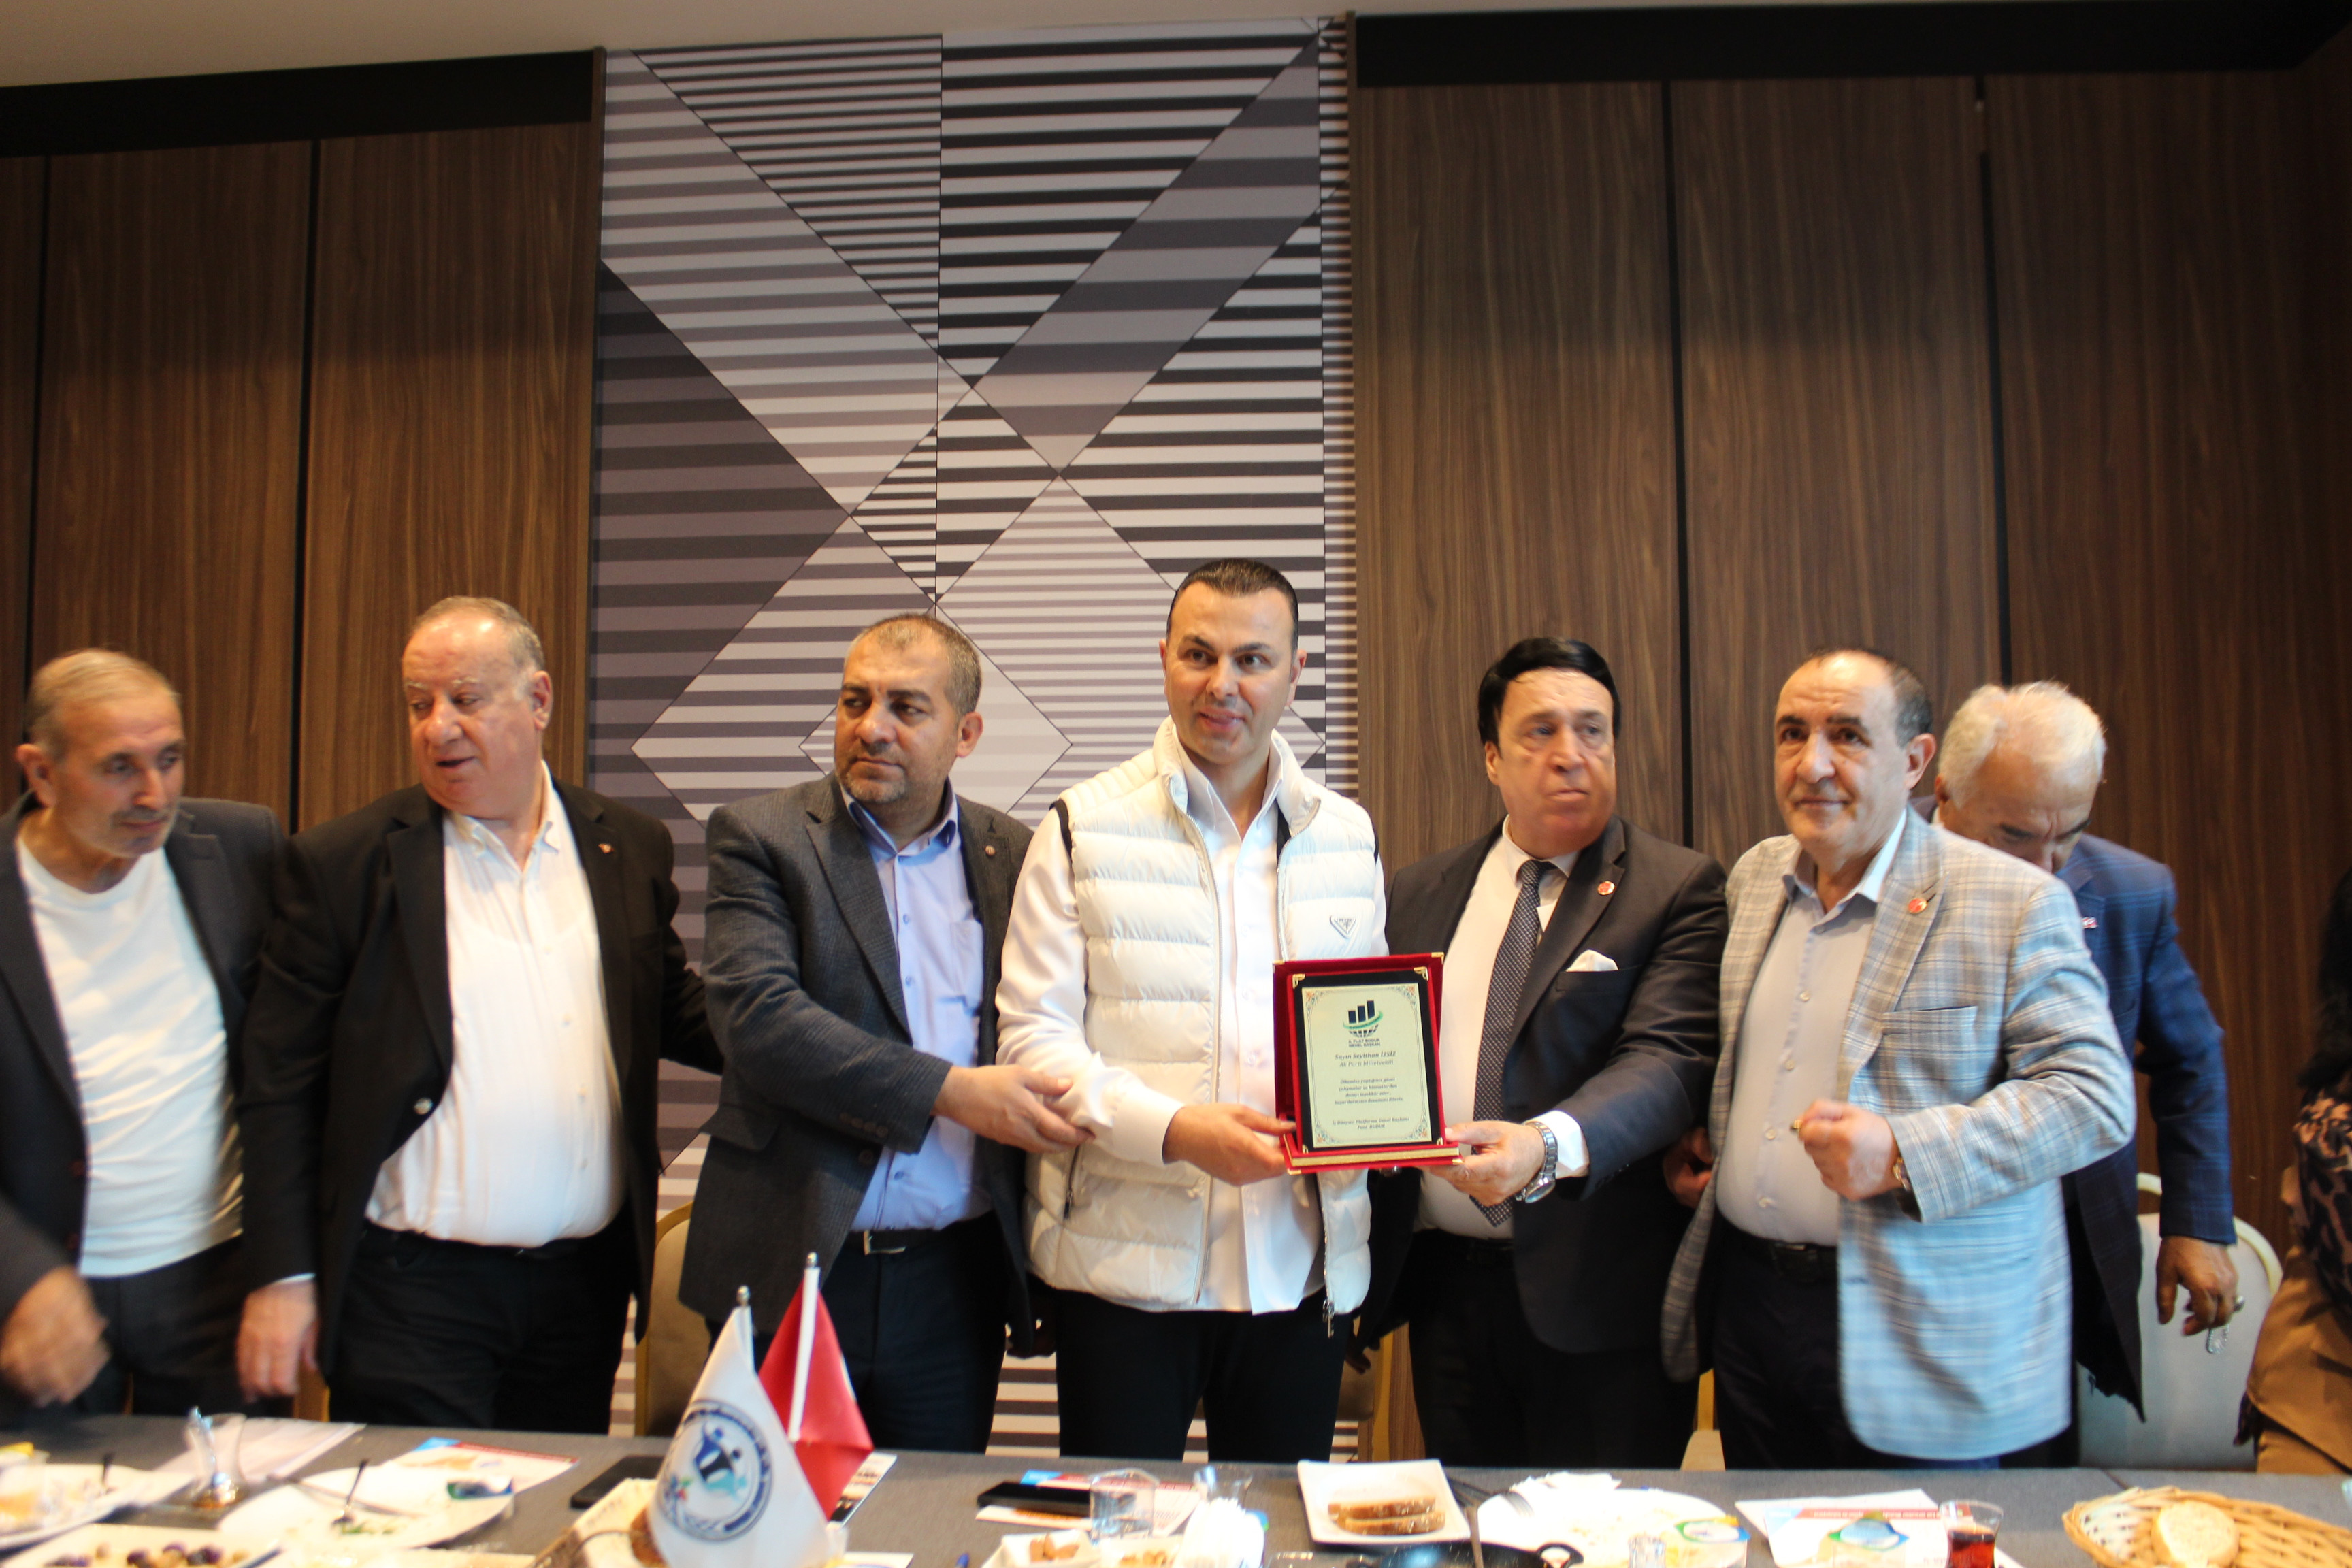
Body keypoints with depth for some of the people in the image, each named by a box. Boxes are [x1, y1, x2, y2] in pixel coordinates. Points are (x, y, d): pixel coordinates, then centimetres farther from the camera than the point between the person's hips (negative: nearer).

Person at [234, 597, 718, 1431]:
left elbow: (673, 1009, 12)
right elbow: (280, 1084, -3)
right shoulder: (341, 861, -4)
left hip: (585, 1285, 3)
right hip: (414, 1290, -3)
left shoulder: (628, 848, 5)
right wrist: (283, 1277, -4)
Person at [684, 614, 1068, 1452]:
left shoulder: (1013, 855, 5)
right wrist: (952, 1091, -19)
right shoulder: (758, 835, -2)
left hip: (954, 1280, 2)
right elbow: (755, 1017, -16)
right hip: (790, 1267, -2)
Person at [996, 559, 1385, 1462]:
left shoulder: (1348, 836, 11)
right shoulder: (1084, 828, 0)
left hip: (1301, 1269, 3)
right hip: (1125, 1263, -3)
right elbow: (1032, 1036, -5)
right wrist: (1173, 1128, -19)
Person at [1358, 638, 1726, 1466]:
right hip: (1444, 1282, 4)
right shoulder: (1421, 891, 11)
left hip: (1597, 1296, -3)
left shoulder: (1679, 888, -3)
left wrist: (1547, 1143, -32)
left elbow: (1669, 1059, -16)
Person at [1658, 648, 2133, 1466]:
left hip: (1916, 1334, -5)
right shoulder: (1754, 877, 7)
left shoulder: (2017, 903, -11)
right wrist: (1698, 1132, 4)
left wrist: (1905, 1153, -25)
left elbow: (2094, 1096, -14)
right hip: (1747, 1297, 5)